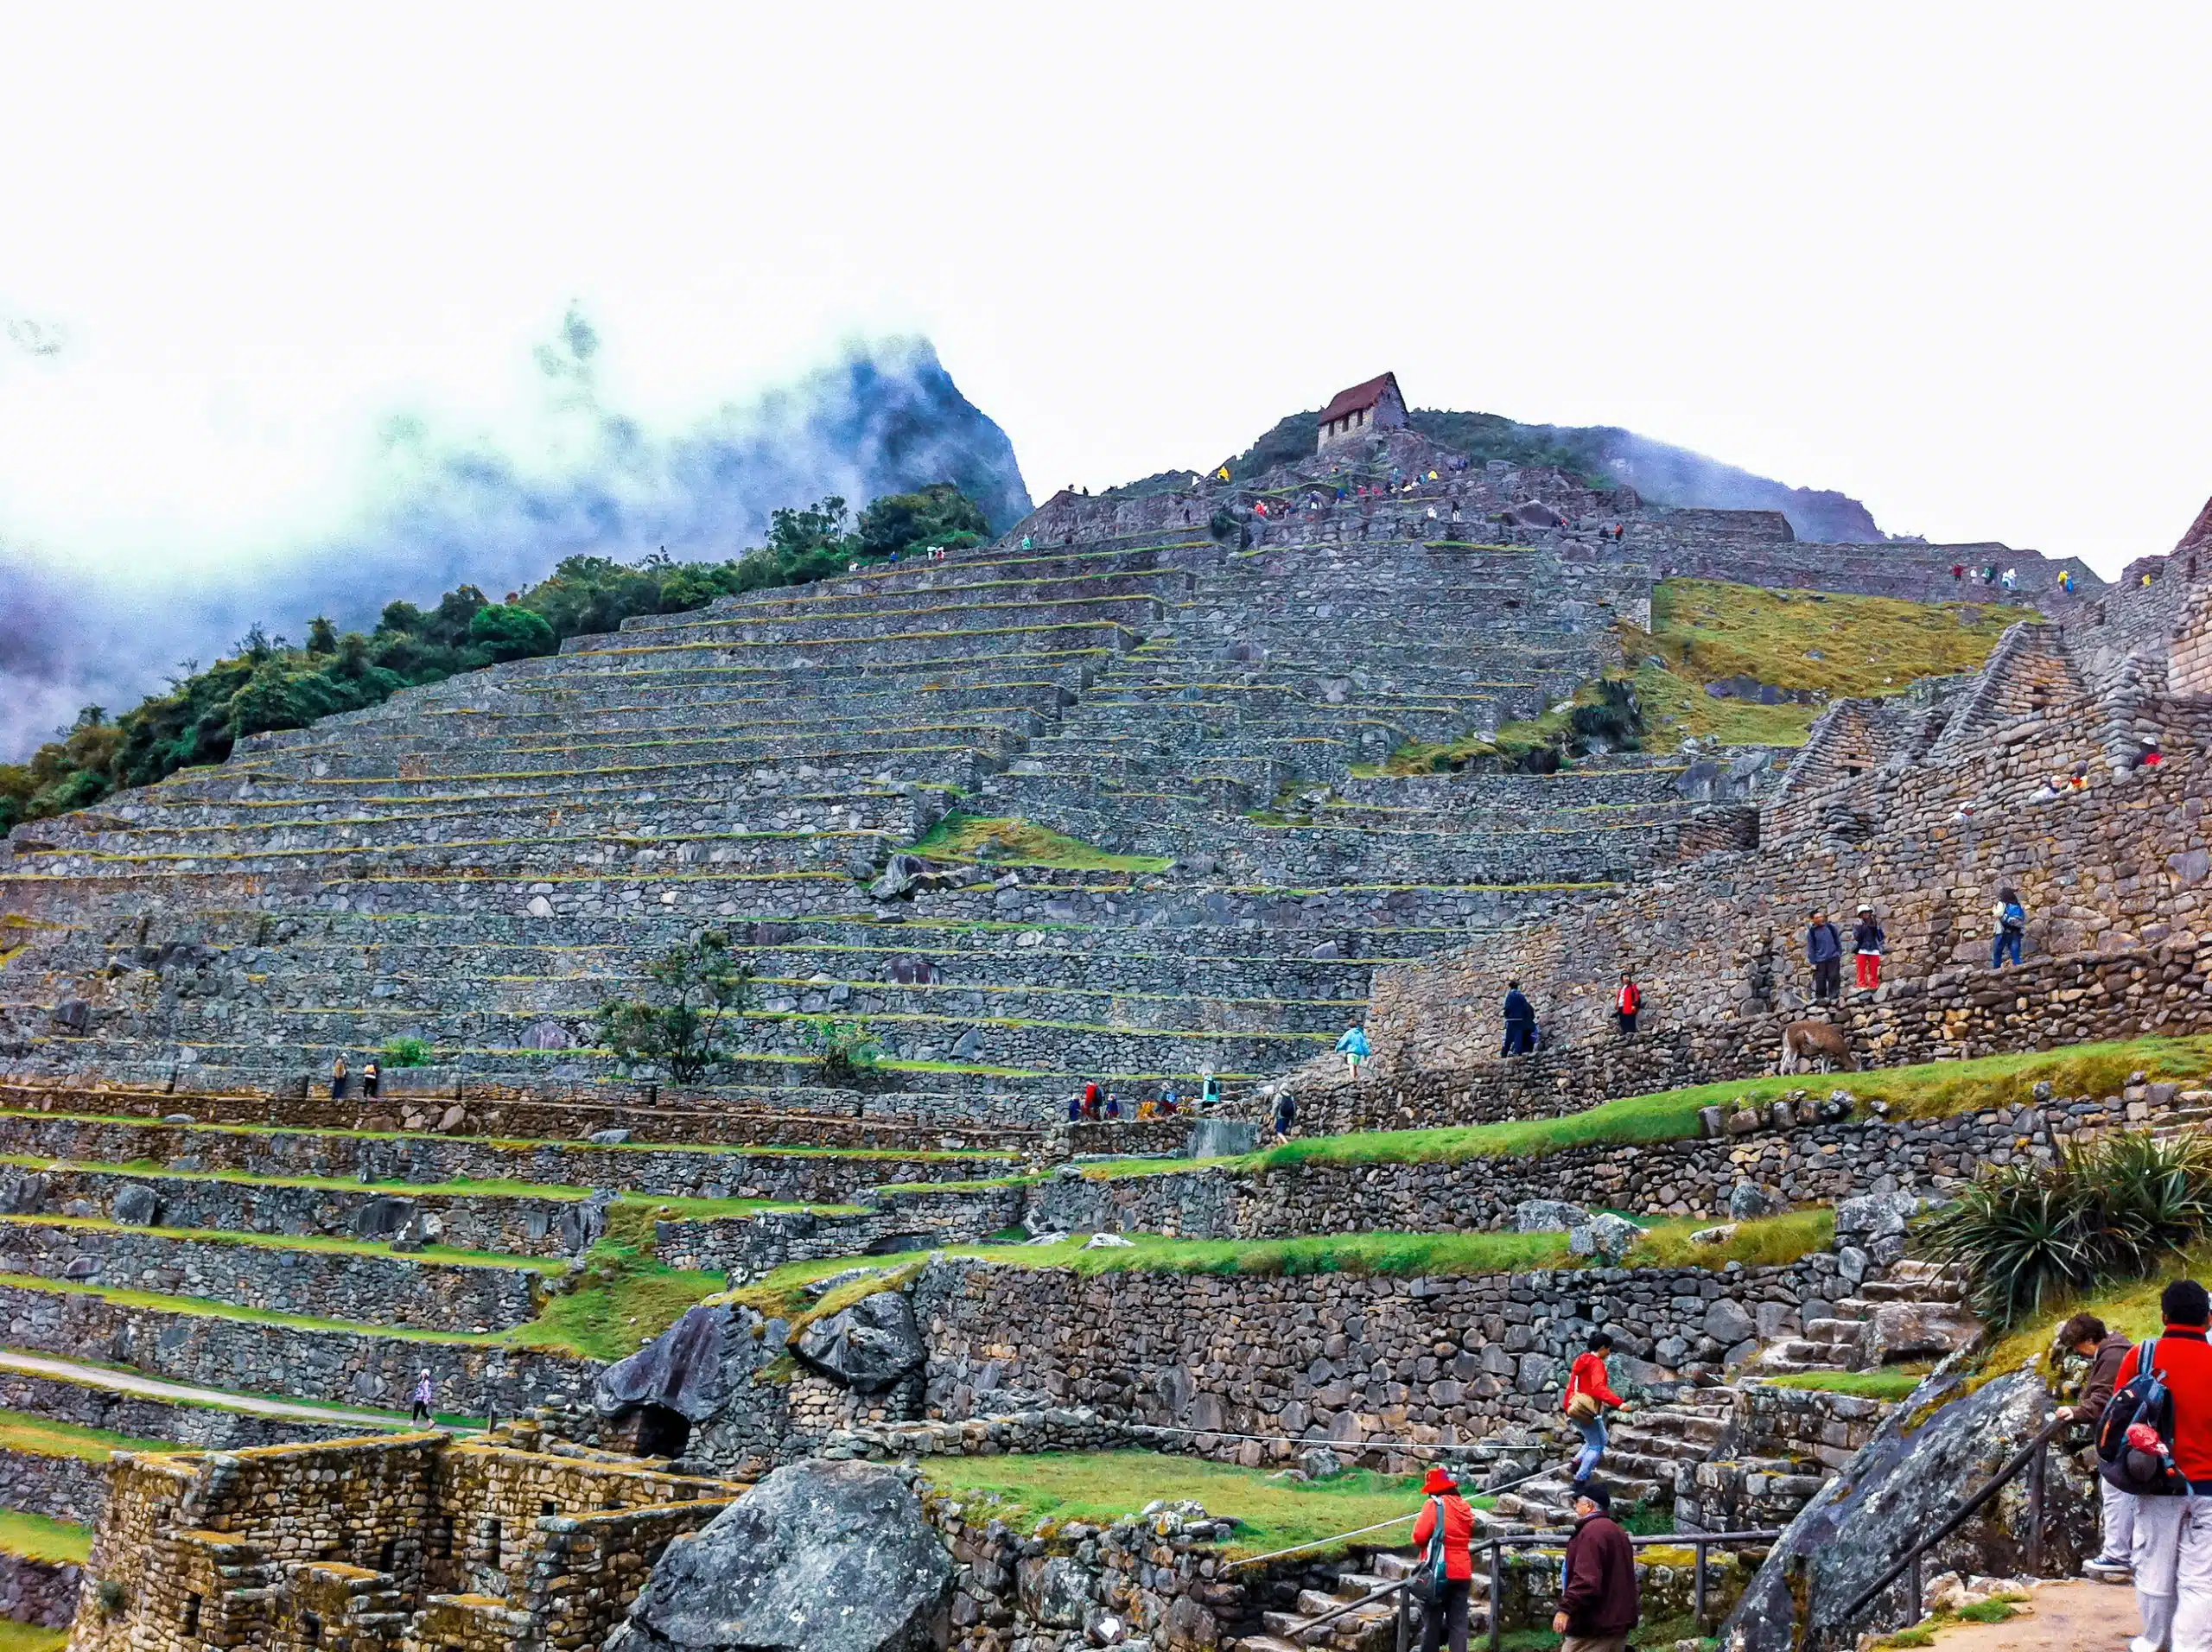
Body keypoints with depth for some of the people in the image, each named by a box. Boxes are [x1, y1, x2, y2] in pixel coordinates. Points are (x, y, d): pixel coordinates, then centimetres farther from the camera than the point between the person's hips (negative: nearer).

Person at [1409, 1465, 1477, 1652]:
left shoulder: (1435, 1504, -10)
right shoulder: (1465, 1507, 10)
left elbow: (1419, 1536, -15)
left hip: (1439, 1572, -5)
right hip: (1462, 1573, 5)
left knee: (1431, 1622, 3)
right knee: (1458, 1623, 7)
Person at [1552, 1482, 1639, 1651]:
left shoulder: (1592, 1531, -15)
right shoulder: (1617, 1532, 18)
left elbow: (1587, 1579, -26)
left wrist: (1566, 1608, -27)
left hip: (1594, 1625, -10)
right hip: (1617, 1621, 10)